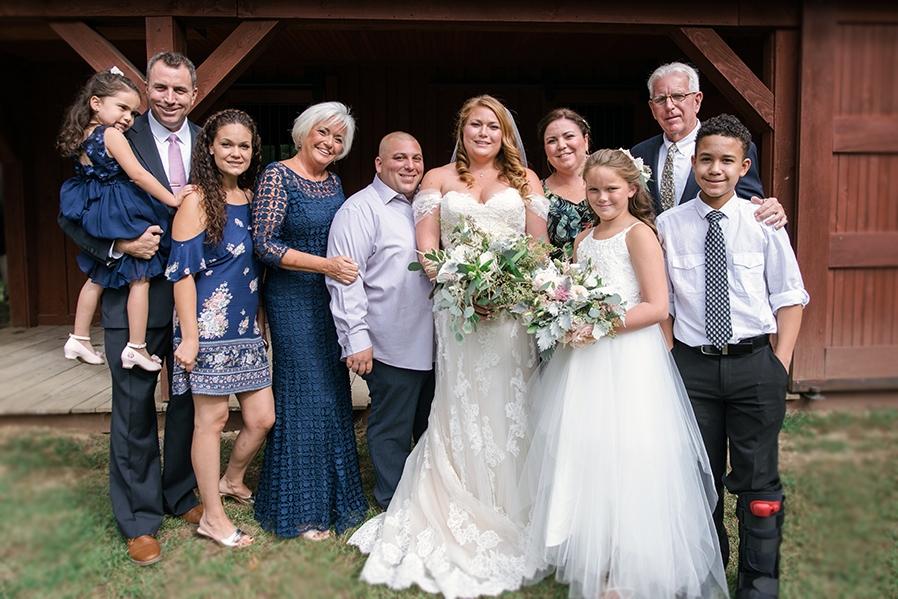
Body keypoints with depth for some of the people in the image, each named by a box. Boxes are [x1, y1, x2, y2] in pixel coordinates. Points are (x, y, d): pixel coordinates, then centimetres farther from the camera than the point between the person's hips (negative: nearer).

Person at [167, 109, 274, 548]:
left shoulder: (252, 199, 10)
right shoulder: (198, 200, -9)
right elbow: (181, 269, -13)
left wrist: (260, 319, 14)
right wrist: (189, 335, -16)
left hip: (247, 329, 7)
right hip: (210, 329, -7)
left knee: (262, 418, 9)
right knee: (211, 419, 4)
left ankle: (231, 481, 37)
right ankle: (212, 517, 19)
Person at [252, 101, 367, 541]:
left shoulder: (333, 182, 11)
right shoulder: (278, 176, -9)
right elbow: (265, 244, -16)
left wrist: (348, 267, 4)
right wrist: (326, 265, -23)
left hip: (331, 299, 7)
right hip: (294, 300, -7)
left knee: (333, 395, 11)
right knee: (304, 396, -3)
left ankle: (329, 496, 26)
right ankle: (300, 510, 14)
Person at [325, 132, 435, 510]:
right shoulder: (360, 210, -11)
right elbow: (345, 278, -18)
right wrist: (357, 338, -21)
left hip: (433, 343, 8)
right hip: (392, 347, -8)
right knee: (392, 430, 5)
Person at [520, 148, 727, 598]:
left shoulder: (639, 234, -8)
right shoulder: (583, 240, 13)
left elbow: (657, 308, -14)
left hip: (628, 362, -7)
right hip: (583, 362, 7)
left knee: (621, 464, -1)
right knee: (583, 462, 11)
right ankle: (589, 561, 27)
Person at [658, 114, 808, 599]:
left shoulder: (764, 221, -1)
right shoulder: (668, 225, 1)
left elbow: (789, 297, 2)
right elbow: (663, 302, 4)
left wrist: (781, 364, -4)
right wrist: (666, 364, -3)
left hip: (755, 363, -1)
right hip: (692, 364, 1)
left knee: (758, 480, 7)